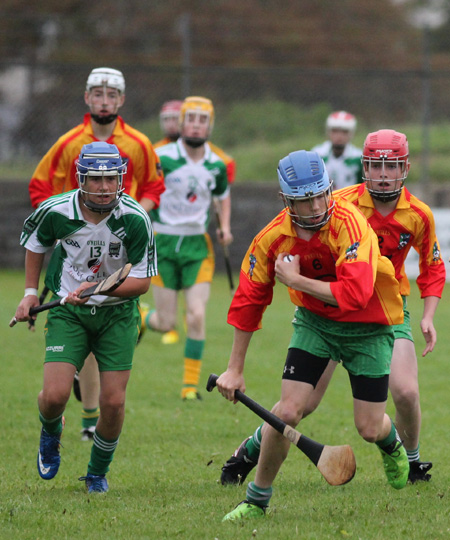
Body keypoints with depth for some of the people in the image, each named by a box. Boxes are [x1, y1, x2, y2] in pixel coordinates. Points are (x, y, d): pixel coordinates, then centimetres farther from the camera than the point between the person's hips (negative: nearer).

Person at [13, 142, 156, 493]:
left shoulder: (135, 219, -19)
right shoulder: (56, 211, -14)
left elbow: (142, 281, -14)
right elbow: (35, 243, 10)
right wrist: (31, 292, 9)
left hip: (117, 314, 0)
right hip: (68, 312, 0)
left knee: (113, 403, -6)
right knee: (55, 395, -14)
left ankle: (98, 473, 21)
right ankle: (51, 435, 24)